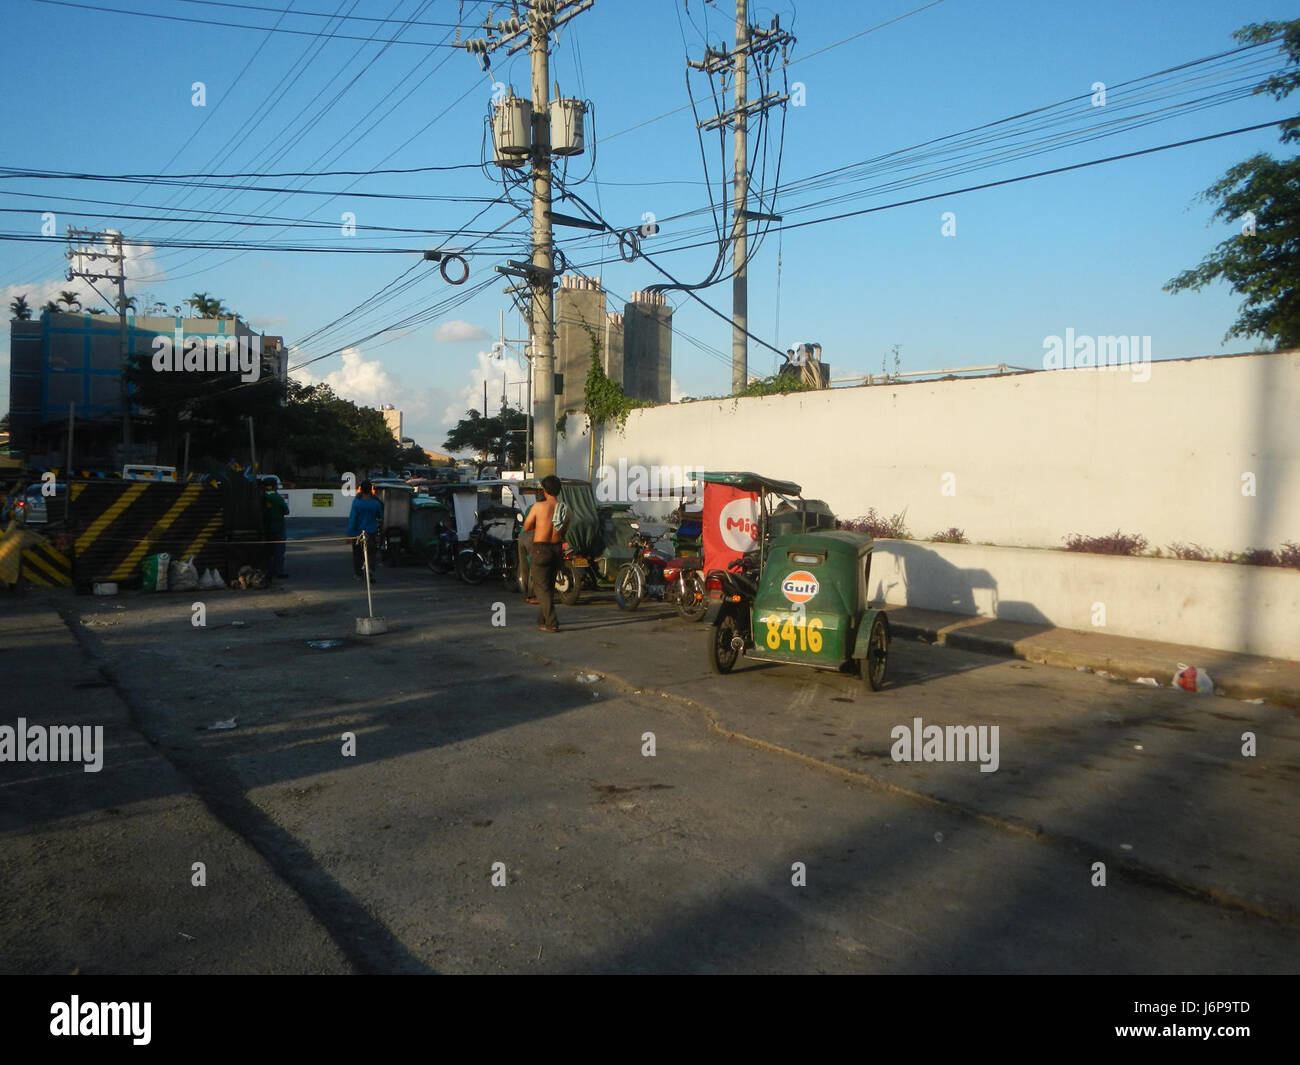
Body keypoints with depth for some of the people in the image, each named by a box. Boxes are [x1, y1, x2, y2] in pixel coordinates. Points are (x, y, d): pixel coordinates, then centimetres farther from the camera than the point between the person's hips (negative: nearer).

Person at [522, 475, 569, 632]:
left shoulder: (538, 506, -13)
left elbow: (526, 528, -3)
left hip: (540, 550, -5)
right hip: (556, 549, 5)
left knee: (542, 587, -1)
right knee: (549, 586, 17)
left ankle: (551, 623, -9)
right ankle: (542, 620, 29)